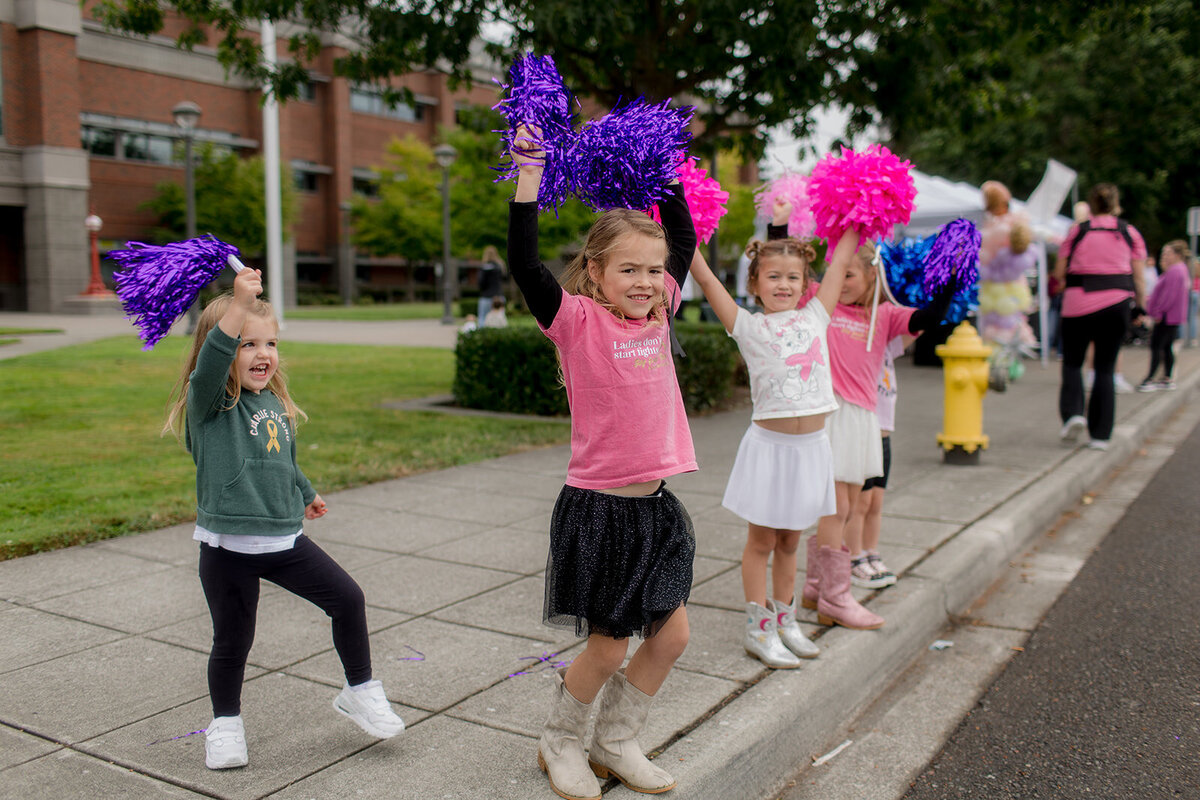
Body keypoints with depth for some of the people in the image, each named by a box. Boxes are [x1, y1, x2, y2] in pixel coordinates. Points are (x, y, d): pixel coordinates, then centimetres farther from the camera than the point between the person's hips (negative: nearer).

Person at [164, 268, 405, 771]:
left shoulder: (275, 403, 8)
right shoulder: (209, 402, -11)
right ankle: (225, 722, 33)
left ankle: (359, 692, 21)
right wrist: (239, 305, -46)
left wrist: (306, 495, 41)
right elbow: (209, 364, -35)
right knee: (232, 639, 8)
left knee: (347, 599, 2)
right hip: (228, 547, -5)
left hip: (284, 539, 5)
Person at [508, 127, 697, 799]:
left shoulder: (658, 315, 5)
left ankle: (616, 744, 31)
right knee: (608, 648, 3)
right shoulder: (579, 321, -11)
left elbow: (683, 242, 17)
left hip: (656, 505, 7)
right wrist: (529, 177, -29)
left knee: (671, 636, 11)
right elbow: (525, 264, -25)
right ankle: (561, 744, 30)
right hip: (599, 509, -6)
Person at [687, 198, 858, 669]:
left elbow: (839, 264, 13)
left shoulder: (815, 317, 7)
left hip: (811, 444, 4)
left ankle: (783, 620, 29)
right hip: (770, 442, -4)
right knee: (761, 541, 6)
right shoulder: (749, 327, -4)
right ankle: (758, 629, 16)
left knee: (789, 540, 17)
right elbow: (707, 280, -10)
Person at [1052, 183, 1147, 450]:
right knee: (1105, 368, 7)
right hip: (1117, 303, 1)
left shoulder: (1077, 231, 4)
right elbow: (1138, 276, 3)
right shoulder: (1130, 233, 7)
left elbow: (1059, 273, 2)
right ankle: (1100, 434, 6)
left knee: (1072, 362, 13)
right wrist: (1139, 299, 18)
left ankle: (1073, 413, -10)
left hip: (1079, 302, -1)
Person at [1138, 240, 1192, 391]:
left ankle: (1149, 380, -7)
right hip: (1174, 316, 10)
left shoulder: (1174, 271, -18)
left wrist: (1157, 312, -17)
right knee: (1167, 347, 13)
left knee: (1156, 346, -8)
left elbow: (1168, 295, -22)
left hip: (1167, 316, -10)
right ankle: (1168, 379, 16)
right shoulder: (1181, 270, 16)